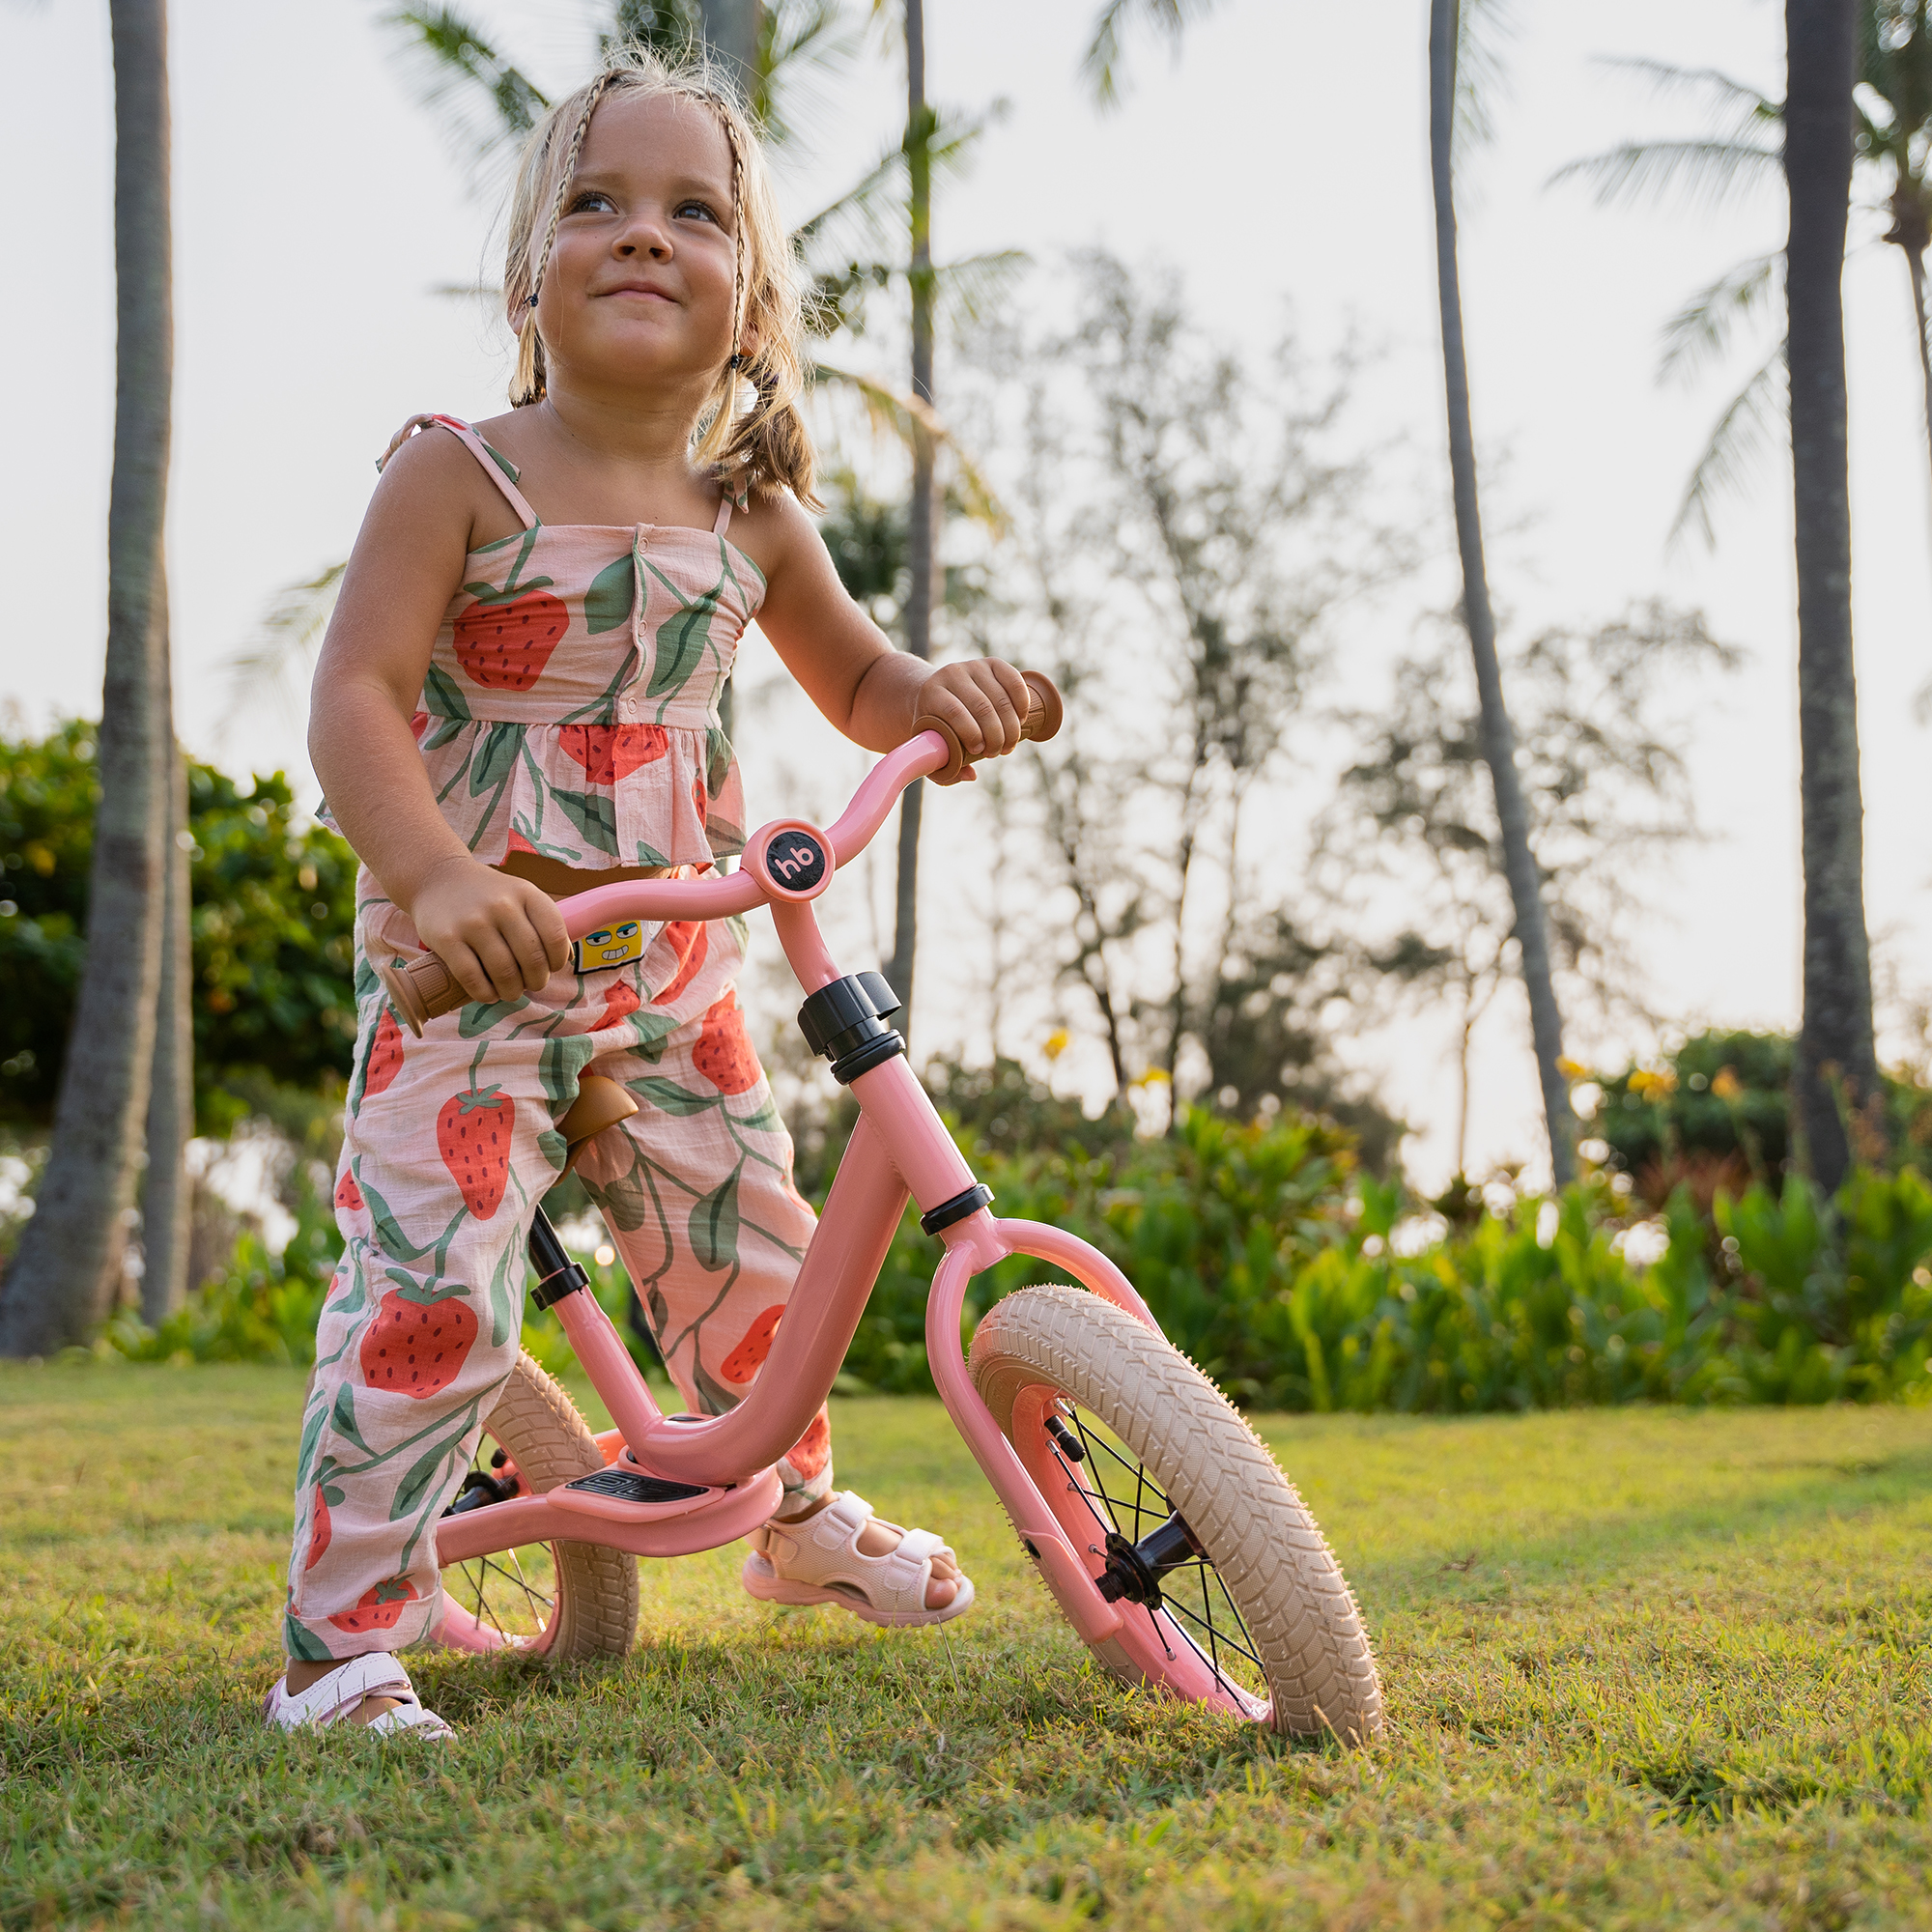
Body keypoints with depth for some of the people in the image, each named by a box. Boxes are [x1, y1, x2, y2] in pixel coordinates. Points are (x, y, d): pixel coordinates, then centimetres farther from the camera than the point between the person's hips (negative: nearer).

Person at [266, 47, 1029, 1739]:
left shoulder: (749, 516, 4)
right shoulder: (457, 477, -10)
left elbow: (856, 678, 17)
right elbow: (355, 697, -18)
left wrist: (940, 699, -8)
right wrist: (433, 872, -36)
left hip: (670, 966, 5)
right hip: (467, 964, -5)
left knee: (746, 1252, 14)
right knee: (435, 1292, -16)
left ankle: (802, 1520, 38)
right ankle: (340, 1636, -2)